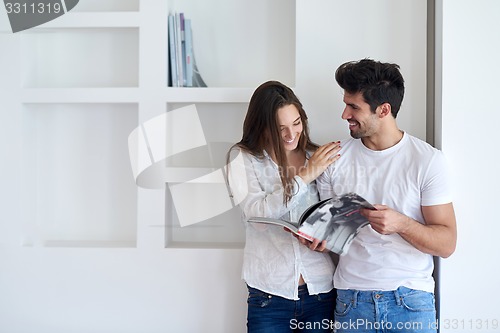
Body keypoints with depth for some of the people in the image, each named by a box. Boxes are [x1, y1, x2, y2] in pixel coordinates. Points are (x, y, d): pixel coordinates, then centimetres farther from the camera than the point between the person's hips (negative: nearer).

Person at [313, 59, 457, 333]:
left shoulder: (427, 159, -7)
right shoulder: (335, 157, 1)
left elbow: (446, 244, -8)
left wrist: (401, 224, -25)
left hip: (411, 300, -2)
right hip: (351, 298, 2)